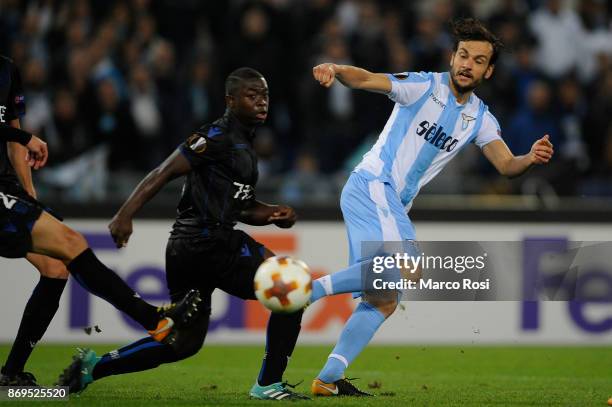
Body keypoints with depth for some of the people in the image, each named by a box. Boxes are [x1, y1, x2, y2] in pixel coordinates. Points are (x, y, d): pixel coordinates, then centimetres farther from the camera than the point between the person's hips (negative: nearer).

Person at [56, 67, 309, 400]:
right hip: (209, 244, -10)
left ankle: (93, 367, 18)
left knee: (184, 342, 16)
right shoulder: (218, 136, -9)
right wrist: (125, 214, -25)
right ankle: (268, 383, -6)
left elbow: (240, 208, 30)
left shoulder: (244, 146, 22)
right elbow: (165, 173, -16)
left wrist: (273, 214, 10)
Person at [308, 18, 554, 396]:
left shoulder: (481, 119, 12)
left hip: (394, 205, 8)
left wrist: (531, 159, -21)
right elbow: (367, 79, -19)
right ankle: (311, 290, -27)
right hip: (371, 184, -8)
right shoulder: (424, 86, -7)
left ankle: (329, 378, 3)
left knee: (385, 301, 4)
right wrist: (337, 70, -41)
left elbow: (507, 164, 2)